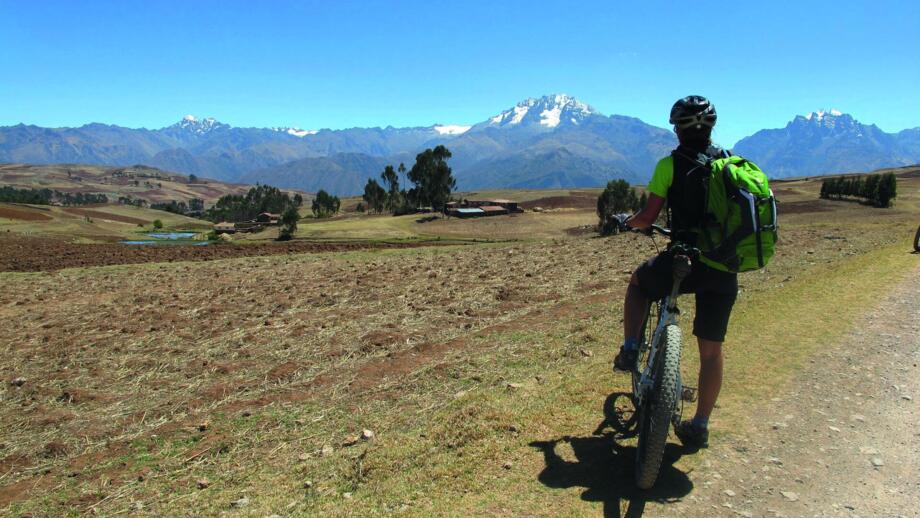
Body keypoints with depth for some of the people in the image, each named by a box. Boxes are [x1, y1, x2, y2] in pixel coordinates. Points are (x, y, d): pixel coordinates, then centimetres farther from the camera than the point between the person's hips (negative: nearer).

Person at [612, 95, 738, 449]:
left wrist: (629, 222, 15)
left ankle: (630, 349, 19)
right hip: (724, 269, 4)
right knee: (711, 350, 15)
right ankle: (699, 427, 23)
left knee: (638, 282, 30)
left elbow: (648, 217, -6)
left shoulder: (670, 164, -4)